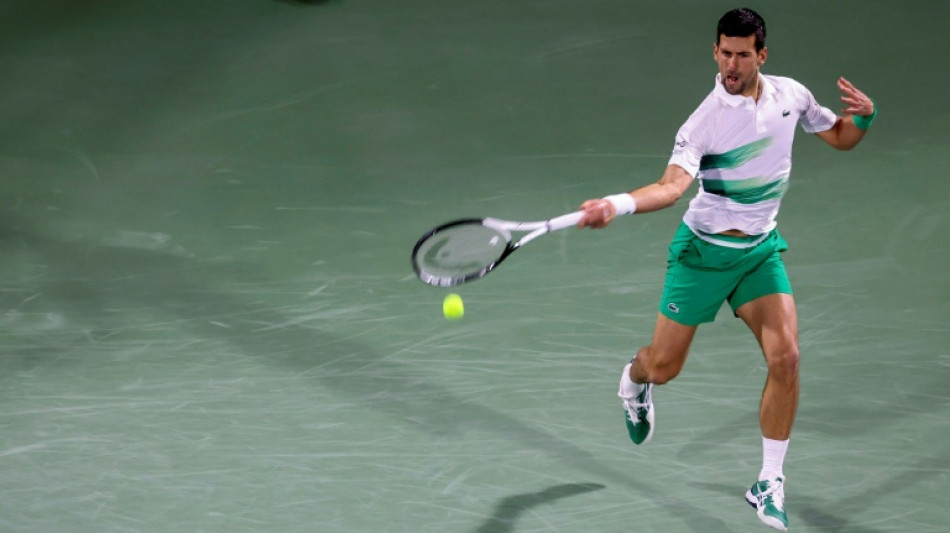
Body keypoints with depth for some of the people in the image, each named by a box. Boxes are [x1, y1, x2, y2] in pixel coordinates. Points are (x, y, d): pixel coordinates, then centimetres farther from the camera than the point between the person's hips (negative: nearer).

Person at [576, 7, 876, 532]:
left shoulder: (791, 95, -3)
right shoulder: (705, 119, -19)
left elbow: (840, 137, 13)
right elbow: (672, 184, -32)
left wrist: (862, 116, -11)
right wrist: (617, 204, -52)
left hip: (760, 251, 3)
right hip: (703, 250, -3)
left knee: (785, 356, -16)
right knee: (664, 366, 6)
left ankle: (768, 484, -3)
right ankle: (634, 379, 48)